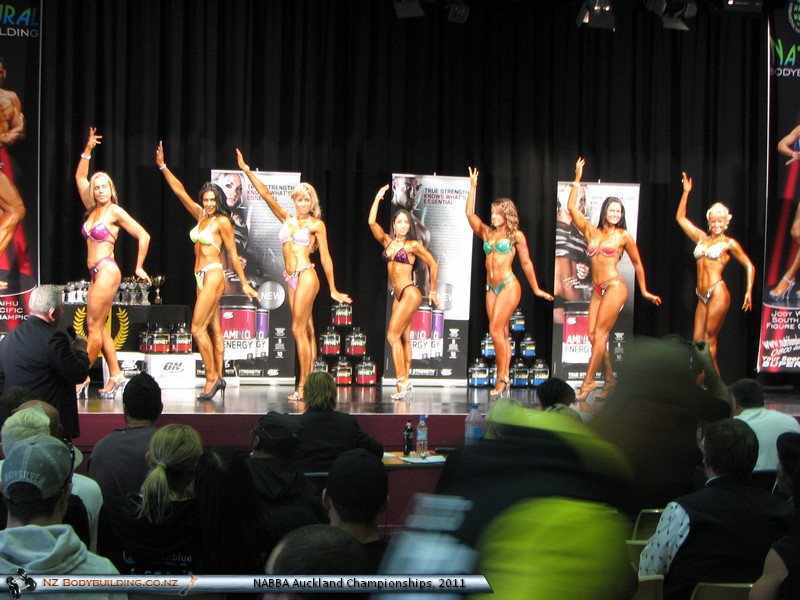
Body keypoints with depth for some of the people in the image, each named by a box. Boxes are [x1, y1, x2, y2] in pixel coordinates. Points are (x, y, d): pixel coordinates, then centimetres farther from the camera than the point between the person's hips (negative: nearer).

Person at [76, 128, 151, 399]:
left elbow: (144, 236, -6)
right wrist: (88, 150, 12)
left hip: (107, 270, -8)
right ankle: (115, 376, 7)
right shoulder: (93, 209, 14)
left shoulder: (115, 212, -5)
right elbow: (80, 177, 20)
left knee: (94, 325, -7)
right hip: (95, 273, 8)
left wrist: (139, 268, -3)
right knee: (98, 327, 5)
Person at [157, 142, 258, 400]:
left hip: (213, 275, -8)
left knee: (197, 328, -13)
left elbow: (233, 253, -6)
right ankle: (219, 377, 8)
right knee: (214, 330, 7)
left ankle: (212, 377, -8)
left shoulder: (222, 221, -7)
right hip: (201, 276, 8)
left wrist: (244, 284, -5)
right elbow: (179, 190, 14)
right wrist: (162, 166, 9)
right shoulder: (201, 215, 13)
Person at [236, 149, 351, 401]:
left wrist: (333, 290, 3)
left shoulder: (316, 224, 2)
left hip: (306, 276, -5)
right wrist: (247, 171, 8)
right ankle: (308, 385, 4)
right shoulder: (287, 219, 15)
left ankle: (303, 386, -12)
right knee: (307, 332, 5)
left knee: (299, 329, -11)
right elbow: (266, 194, 13)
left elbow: (325, 257, 2)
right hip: (291, 278, 5)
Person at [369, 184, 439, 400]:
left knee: (393, 336, -13)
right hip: (398, 295, 7)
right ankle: (406, 382, 13)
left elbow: (433, 265, 1)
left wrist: (433, 291, 6)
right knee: (404, 339, 9)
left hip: (410, 294, -7)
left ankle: (401, 381, -14)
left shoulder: (413, 245, -5)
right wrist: (378, 198, 3)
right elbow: (372, 222, 4)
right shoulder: (388, 242, 10)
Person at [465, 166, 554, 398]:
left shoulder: (516, 235, 0)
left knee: (496, 330, -15)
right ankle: (505, 378, 4)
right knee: (502, 334, 4)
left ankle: (501, 378, -10)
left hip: (509, 285, -6)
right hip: (492, 288, 6)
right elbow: (470, 214, 10)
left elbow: (526, 263, 3)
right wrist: (473, 187, 8)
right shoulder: (487, 233, 14)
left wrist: (536, 289, 6)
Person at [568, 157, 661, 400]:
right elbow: (572, 208, 10)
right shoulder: (591, 231, 12)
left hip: (614, 287, -5)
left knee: (600, 334, -10)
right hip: (597, 289, 5)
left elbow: (637, 263, 11)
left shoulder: (623, 236, 2)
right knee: (593, 335, -1)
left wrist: (644, 291, 13)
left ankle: (588, 381, -9)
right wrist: (577, 180, 6)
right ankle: (609, 379, 11)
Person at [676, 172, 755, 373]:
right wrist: (686, 192, 15)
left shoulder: (729, 243, 3)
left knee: (708, 339, -8)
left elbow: (749, 266, 6)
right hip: (702, 296, 6)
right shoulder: (701, 238, 16)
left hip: (717, 293, -6)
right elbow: (680, 218, 21)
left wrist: (749, 291, -4)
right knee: (697, 341, 1)